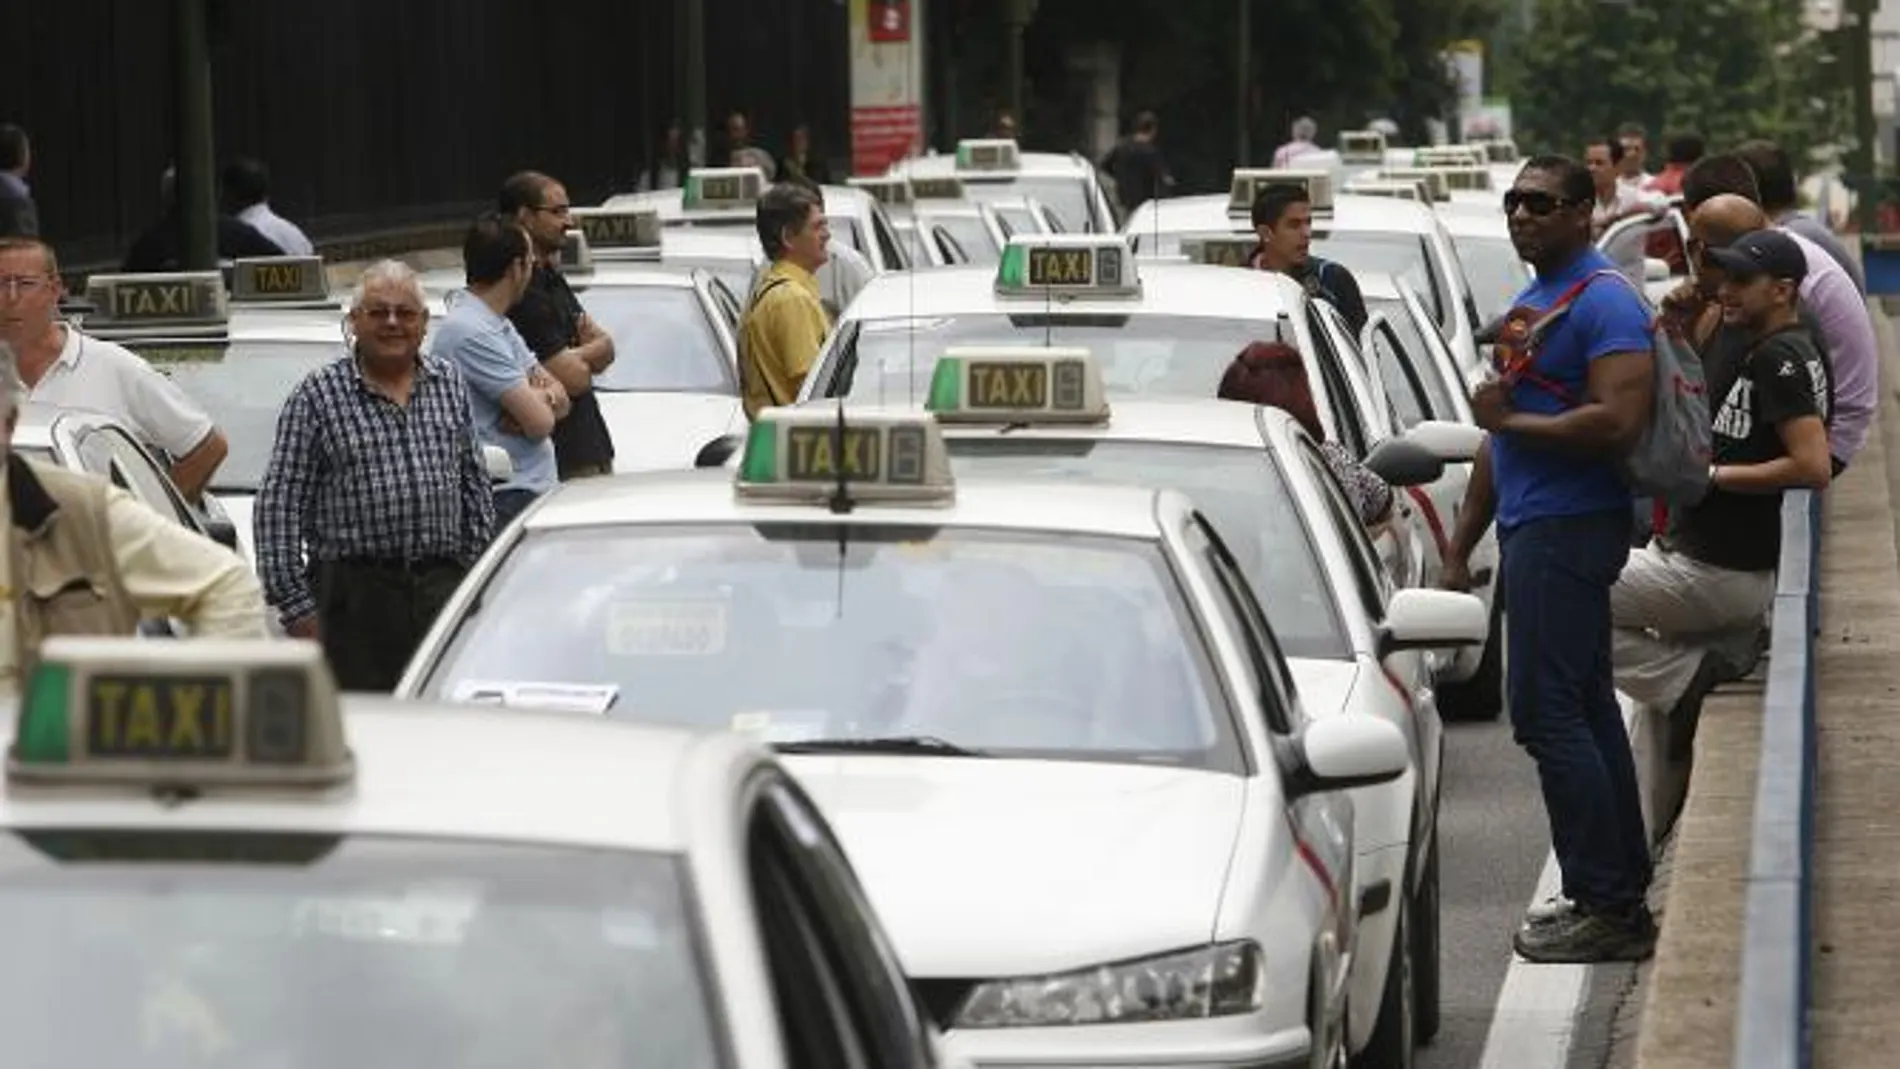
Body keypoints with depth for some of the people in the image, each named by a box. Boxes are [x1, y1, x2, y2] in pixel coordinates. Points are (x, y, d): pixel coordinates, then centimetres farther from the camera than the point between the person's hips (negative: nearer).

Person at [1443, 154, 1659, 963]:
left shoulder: (1604, 302, -12)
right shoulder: (1530, 303, 20)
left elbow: (1620, 422, -25)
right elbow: (1501, 437, 25)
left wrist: (1510, 420, -16)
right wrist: (1461, 546, 23)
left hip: (1569, 526, -10)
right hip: (1532, 530, 10)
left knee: (1547, 714, -12)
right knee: (1585, 713, 12)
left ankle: (1606, 905, -10)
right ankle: (1623, 900, 17)